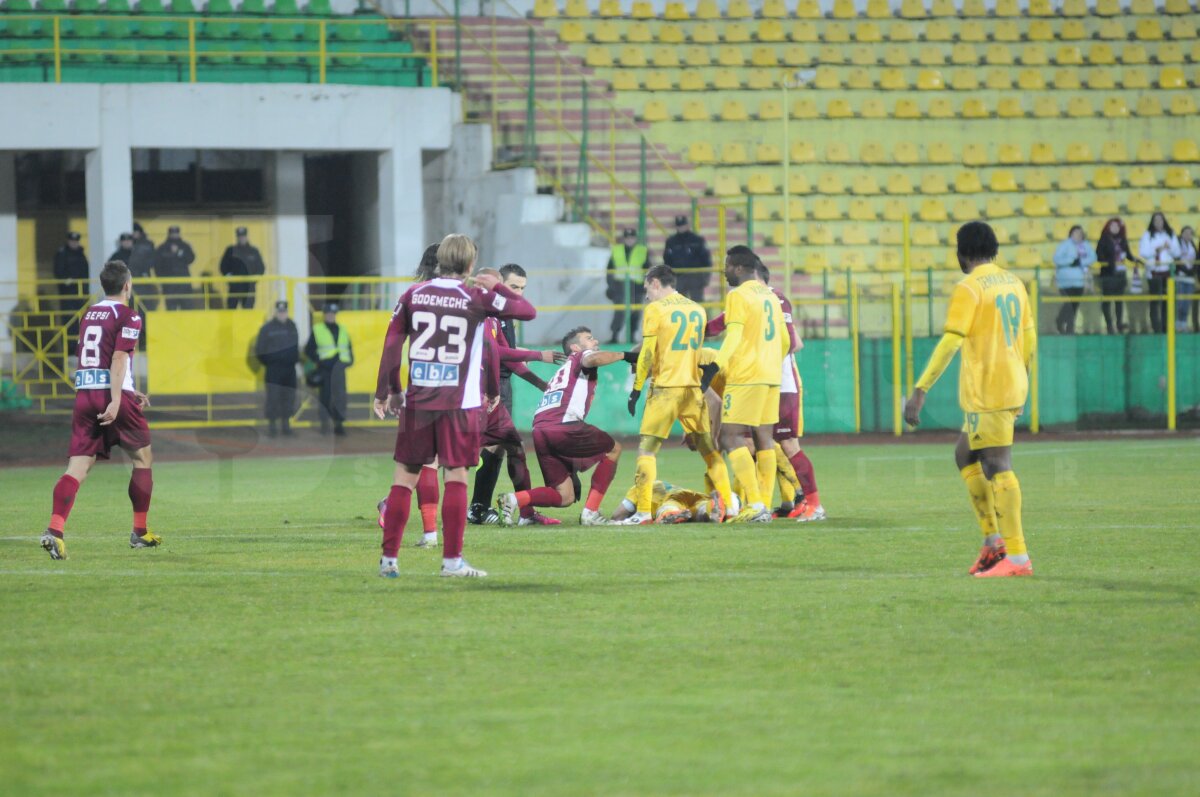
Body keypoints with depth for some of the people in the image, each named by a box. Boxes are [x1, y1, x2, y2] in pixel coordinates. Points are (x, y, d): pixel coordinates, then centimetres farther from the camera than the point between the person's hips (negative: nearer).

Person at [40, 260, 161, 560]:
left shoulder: (88, 315, 17)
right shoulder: (128, 317, -4)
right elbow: (118, 359, -15)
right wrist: (116, 401, -21)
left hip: (83, 394, 5)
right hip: (113, 394, -5)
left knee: (78, 466, -2)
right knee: (143, 457, 15)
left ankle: (55, 529, -23)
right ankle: (140, 532, 20)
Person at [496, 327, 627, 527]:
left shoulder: (562, 370, 37)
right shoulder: (580, 357, 14)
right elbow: (593, 359, -14)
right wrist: (624, 355, 0)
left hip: (540, 430, 7)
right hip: (563, 426, -7)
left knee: (565, 496, 12)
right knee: (613, 449, 17)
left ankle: (515, 500, -11)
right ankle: (590, 512, 7)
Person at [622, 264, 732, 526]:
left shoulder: (655, 309, -3)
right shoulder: (697, 310, 15)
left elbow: (647, 353, -8)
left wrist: (636, 389, -2)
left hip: (665, 387, -5)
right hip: (693, 386, 5)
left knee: (647, 448, -1)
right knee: (708, 448, 10)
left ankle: (643, 511, -10)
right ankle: (726, 502, -1)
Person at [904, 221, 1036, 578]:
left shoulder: (969, 288, -10)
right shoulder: (1014, 284, 13)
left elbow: (950, 343, -16)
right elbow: (1029, 338, 19)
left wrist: (920, 391, -16)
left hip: (986, 391, -8)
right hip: (1013, 387, 8)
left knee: (997, 468, -9)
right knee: (965, 455, 19)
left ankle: (1017, 557, -13)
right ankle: (993, 540, 14)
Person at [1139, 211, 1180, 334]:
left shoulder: (1170, 234, 11)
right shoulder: (1148, 235, 1)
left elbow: (1177, 253, 9)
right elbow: (1143, 252, -7)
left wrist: (1170, 248, -10)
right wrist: (1156, 250, -16)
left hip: (1168, 271, 3)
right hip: (1154, 272, -3)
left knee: (1167, 301, 3)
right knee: (1155, 302, -5)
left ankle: (1166, 327, 9)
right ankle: (1156, 328, -4)